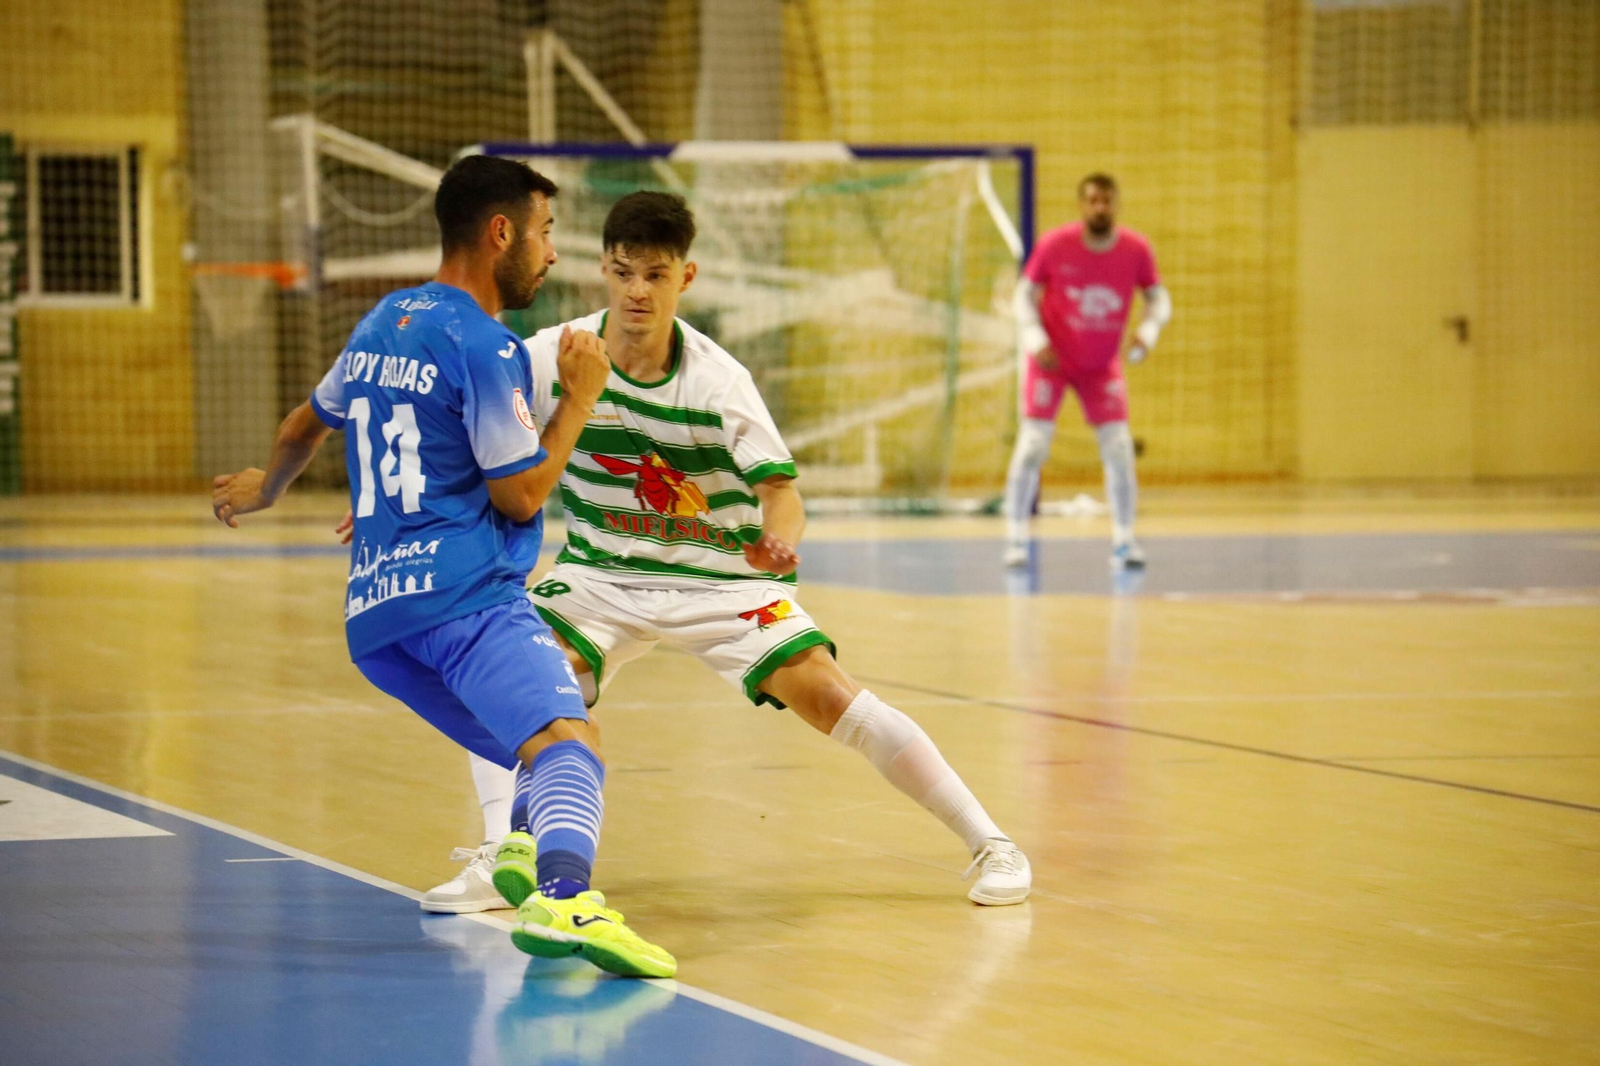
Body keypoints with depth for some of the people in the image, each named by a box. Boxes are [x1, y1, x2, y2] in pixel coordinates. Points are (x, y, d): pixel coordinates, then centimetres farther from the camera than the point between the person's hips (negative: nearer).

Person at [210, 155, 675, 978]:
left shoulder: (382, 324, 21)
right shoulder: (486, 349, -6)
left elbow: (309, 423, 38)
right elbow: (520, 494, -8)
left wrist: (262, 488, 57)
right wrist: (579, 397, 4)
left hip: (373, 612, 9)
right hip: (464, 595, -9)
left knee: (546, 754, 20)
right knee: (569, 741, -29)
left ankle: (527, 855, -4)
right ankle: (564, 899, -54)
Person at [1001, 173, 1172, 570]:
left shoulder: (1136, 250, -13)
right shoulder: (1055, 245, -17)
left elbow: (1158, 298, -1)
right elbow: (1026, 292, -6)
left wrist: (1148, 331, -21)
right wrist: (1035, 340, -19)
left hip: (1102, 366, 2)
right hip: (1052, 360, -2)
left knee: (1119, 449, -5)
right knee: (1033, 444, -11)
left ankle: (1124, 542, 8)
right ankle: (1015, 540, 0)